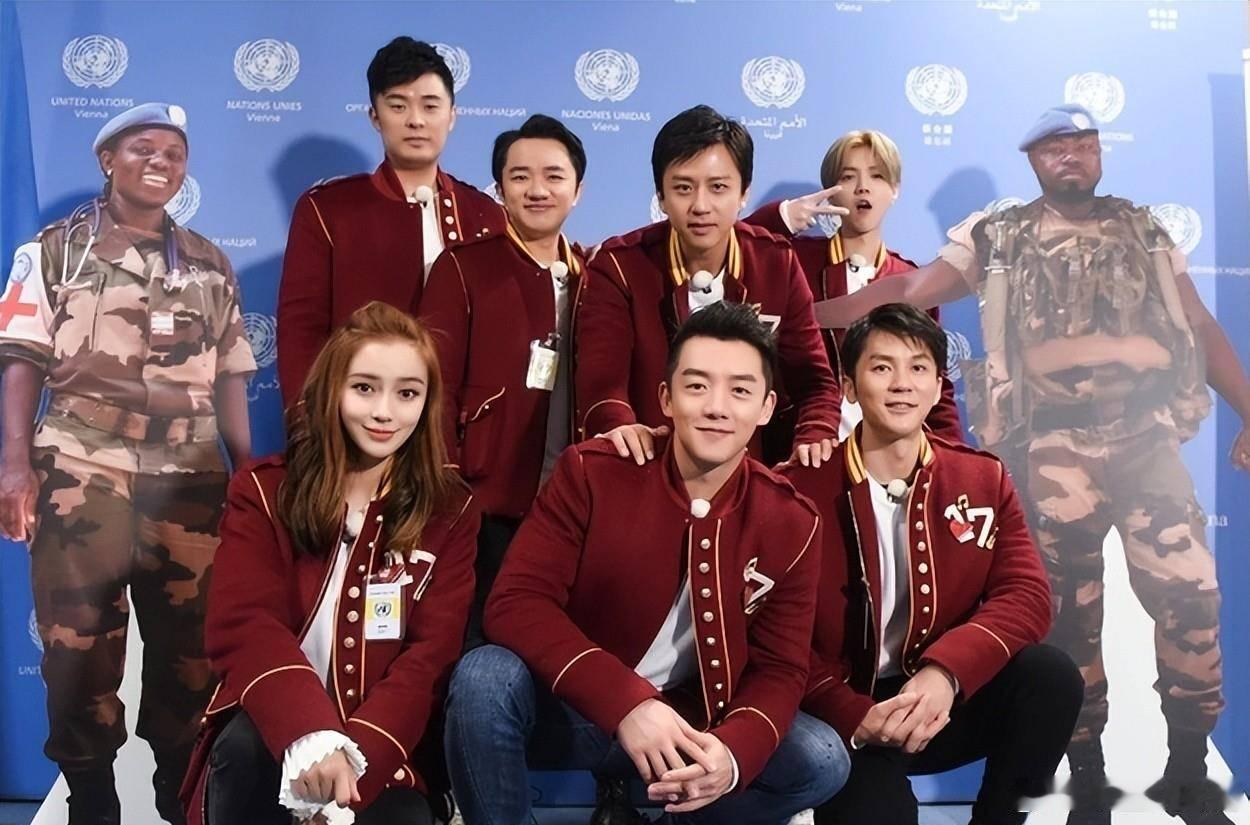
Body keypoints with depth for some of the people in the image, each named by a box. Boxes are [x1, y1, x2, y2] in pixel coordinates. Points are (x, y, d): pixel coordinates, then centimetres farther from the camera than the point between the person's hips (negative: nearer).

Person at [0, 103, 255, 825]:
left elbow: (229, 378, 13)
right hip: (79, 475, -2)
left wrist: (250, 472, 8)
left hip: (190, 482, 2)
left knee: (191, 647, 4)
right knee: (79, 646, 3)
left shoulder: (211, 264, 14)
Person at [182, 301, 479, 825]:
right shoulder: (263, 491, 1)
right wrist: (312, 737, -30)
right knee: (245, 747, -33)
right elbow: (244, 627, -13)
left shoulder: (449, 511, 2)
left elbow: (430, 655, -6)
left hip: (382, 749, 1)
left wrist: (353, 751, -23)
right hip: (276, 731, 0)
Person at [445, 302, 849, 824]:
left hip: (692, 724, 3)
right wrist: (625, 702, -33)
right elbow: (515, 603, -19)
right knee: (483, 678, -32)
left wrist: (731, 751, -28)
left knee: (821, 760, -19)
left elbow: (780, 669, -5)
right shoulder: (590, 471, -13)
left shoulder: (791, 523, -6)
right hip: (572, 712, -2)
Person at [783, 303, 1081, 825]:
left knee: (1050, 675, -22)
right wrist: (852, 716, -23)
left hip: (946, 704, 4)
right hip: (844, 718, -4)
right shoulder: (799, 488, -6)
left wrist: (945, 671, -26)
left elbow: (1027, 597, -8)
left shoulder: (984, 479, 4)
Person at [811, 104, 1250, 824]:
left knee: (1191, 594, -5)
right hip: (1056, 447, -2)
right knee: (1070, 612, 3)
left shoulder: (1143, 230, 14)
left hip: (1147, 438, 2)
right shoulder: (998, 238, 8)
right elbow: (905, 290, 2)